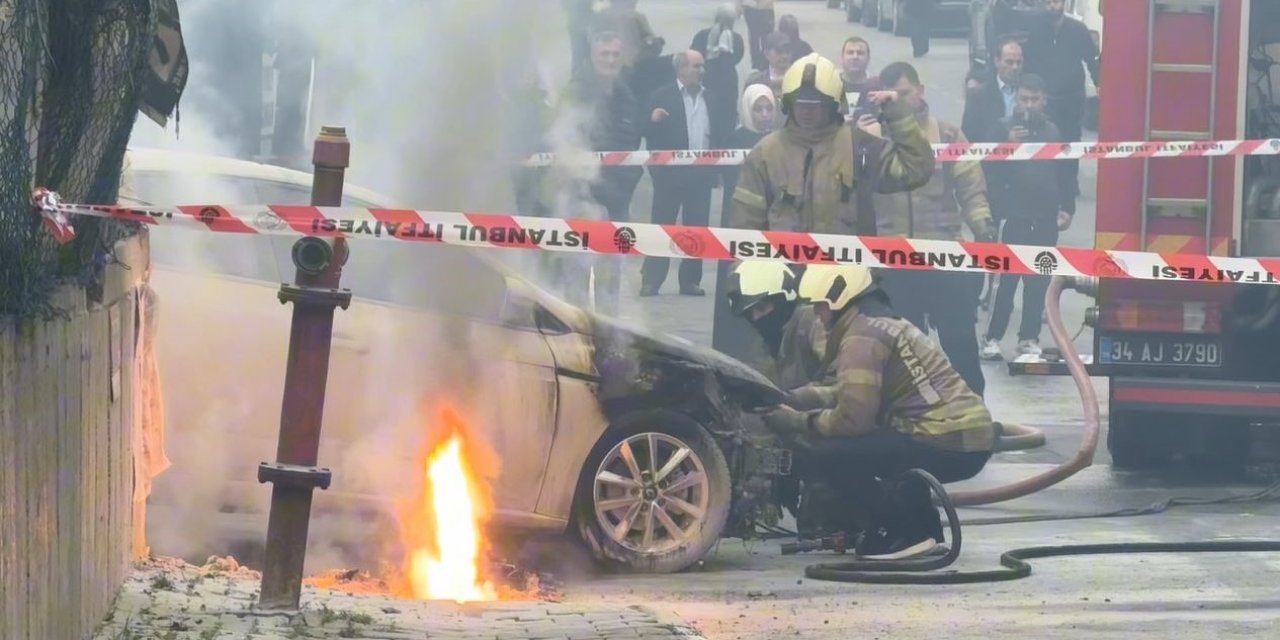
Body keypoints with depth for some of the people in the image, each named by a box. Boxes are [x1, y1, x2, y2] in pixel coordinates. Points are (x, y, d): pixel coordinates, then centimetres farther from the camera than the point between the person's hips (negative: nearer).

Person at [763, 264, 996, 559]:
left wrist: (799, 421, -2)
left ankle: (903, 530, -6)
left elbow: (852, 418, -18)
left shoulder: (861, 336, -10)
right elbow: (858, 396, 19)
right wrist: (793, 401, 14)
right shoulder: (882, 322, 21)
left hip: (947, 445, -10)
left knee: (823, 452, -12)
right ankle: (922, 523, 20)